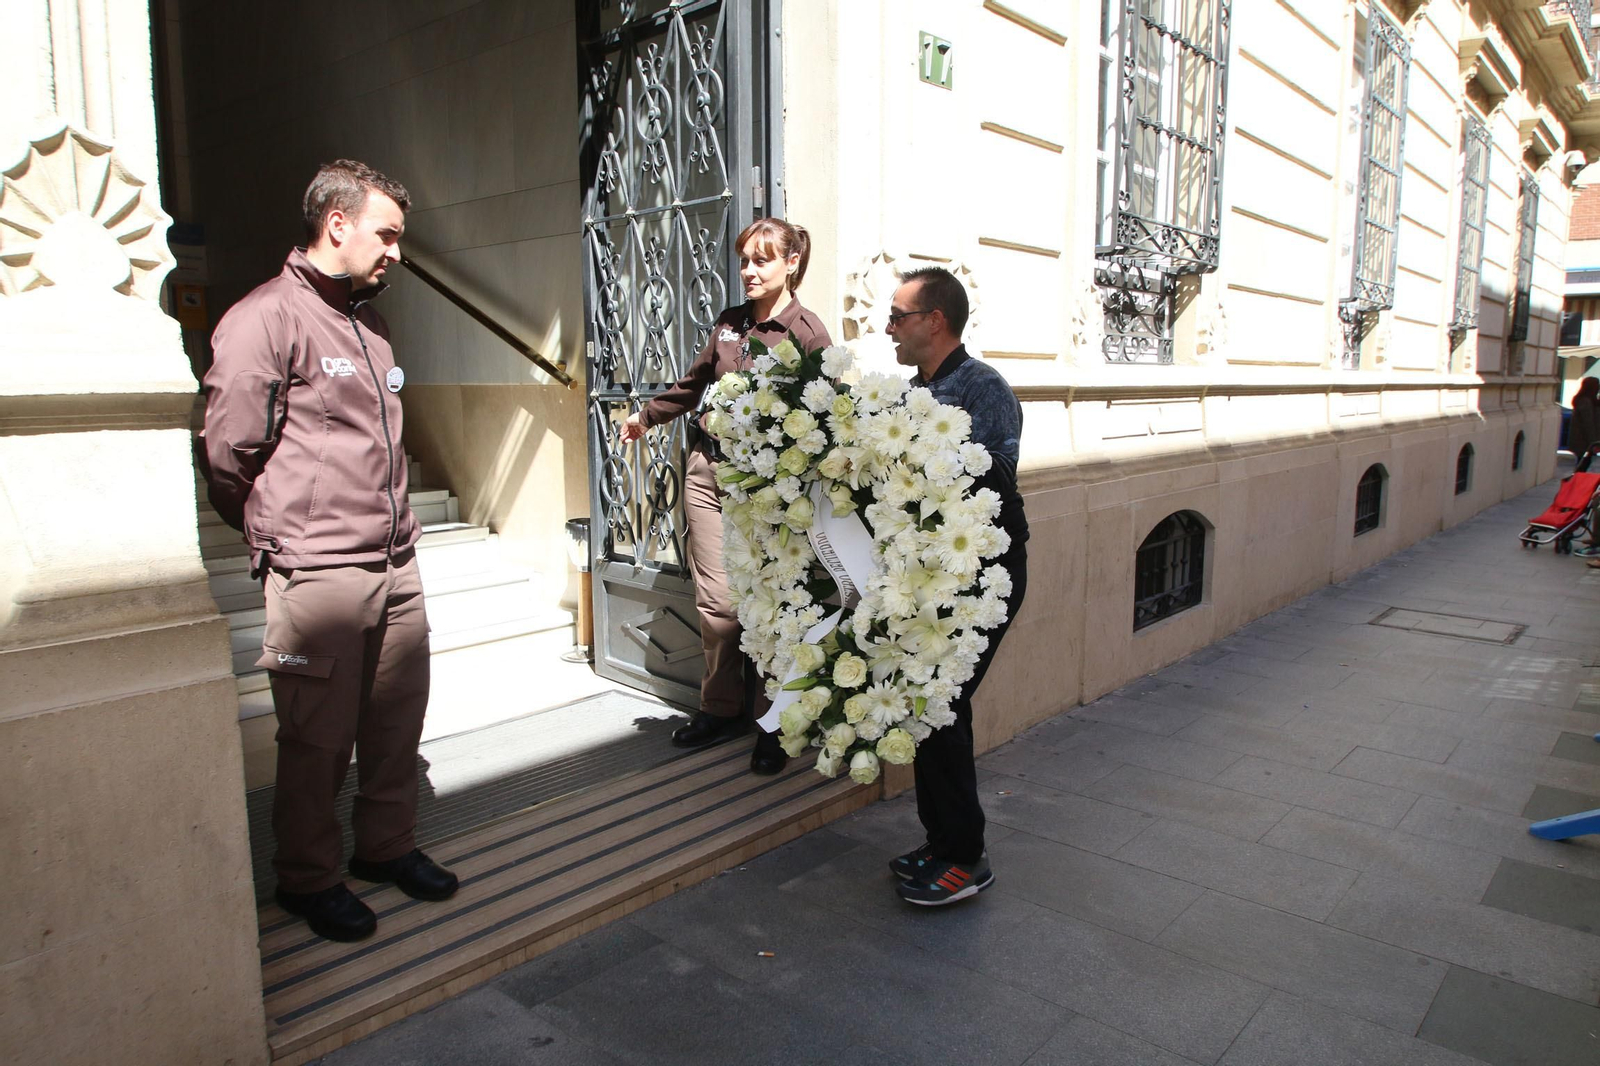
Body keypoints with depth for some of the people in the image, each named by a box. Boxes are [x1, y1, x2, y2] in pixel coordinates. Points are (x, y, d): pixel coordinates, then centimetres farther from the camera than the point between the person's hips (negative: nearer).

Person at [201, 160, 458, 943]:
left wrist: (394, 527, 14)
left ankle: (388, 845, 33)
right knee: (318, 740, 5)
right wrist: (283, 536, 2)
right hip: (317, 576, -7)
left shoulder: (367, 321, 17)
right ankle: (308, 878, 24)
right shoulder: (265, 319, -9)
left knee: (398, 721, 14)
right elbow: (228, 454, -11)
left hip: (396, 566, 7)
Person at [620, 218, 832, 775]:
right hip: (708, 466, 5)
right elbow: (694, 383, 27)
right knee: (715, 597, 5)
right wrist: (646, 416, 38)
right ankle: (720, 708, 21)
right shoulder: (729, 322, 13)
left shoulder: (807, 331, -5)